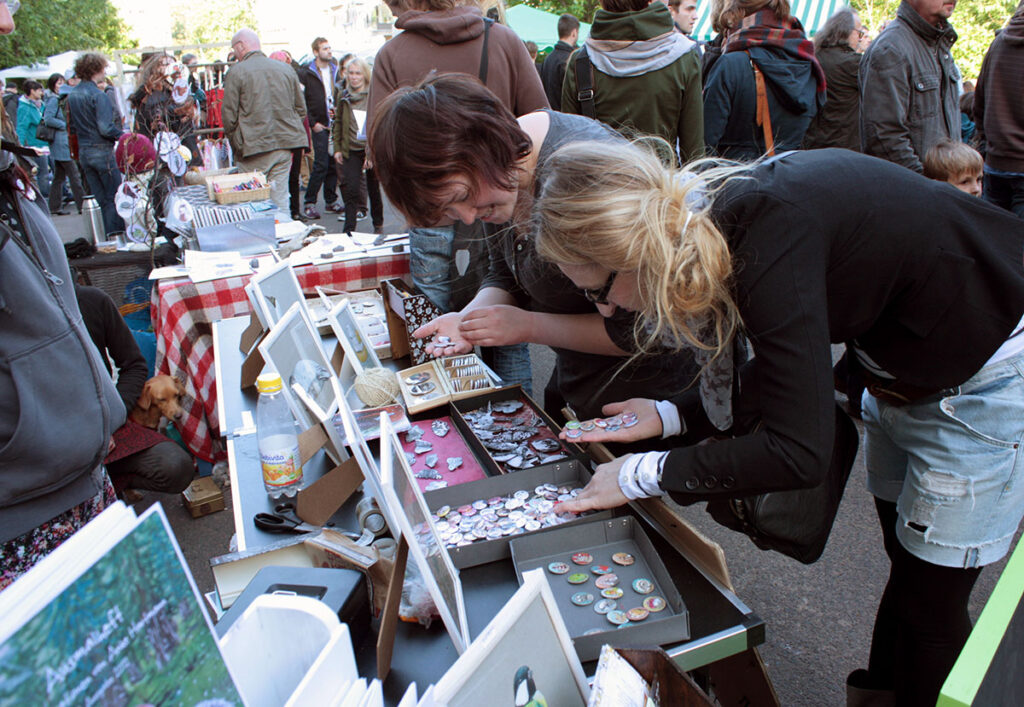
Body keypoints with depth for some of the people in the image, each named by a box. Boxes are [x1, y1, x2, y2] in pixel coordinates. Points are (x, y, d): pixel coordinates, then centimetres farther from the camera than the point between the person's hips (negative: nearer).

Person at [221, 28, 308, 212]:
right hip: (285, 144, 4)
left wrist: (236, 144, 7)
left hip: (254, 149, -4)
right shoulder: (286, 69, 9)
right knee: (280, 201, 7)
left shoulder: (236, 72, -4)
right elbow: (301, 109, 14)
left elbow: (229, 115, -5)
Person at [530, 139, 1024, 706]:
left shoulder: (769, 238, -35)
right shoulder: (721, 217, -9)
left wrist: (644, 474, -25)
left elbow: (799, 453, -34)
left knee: (930, 601, 5)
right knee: (904, 562, 21)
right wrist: (667, 415, -5)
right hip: (904, 371, 8)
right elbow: (785, 371, 3)